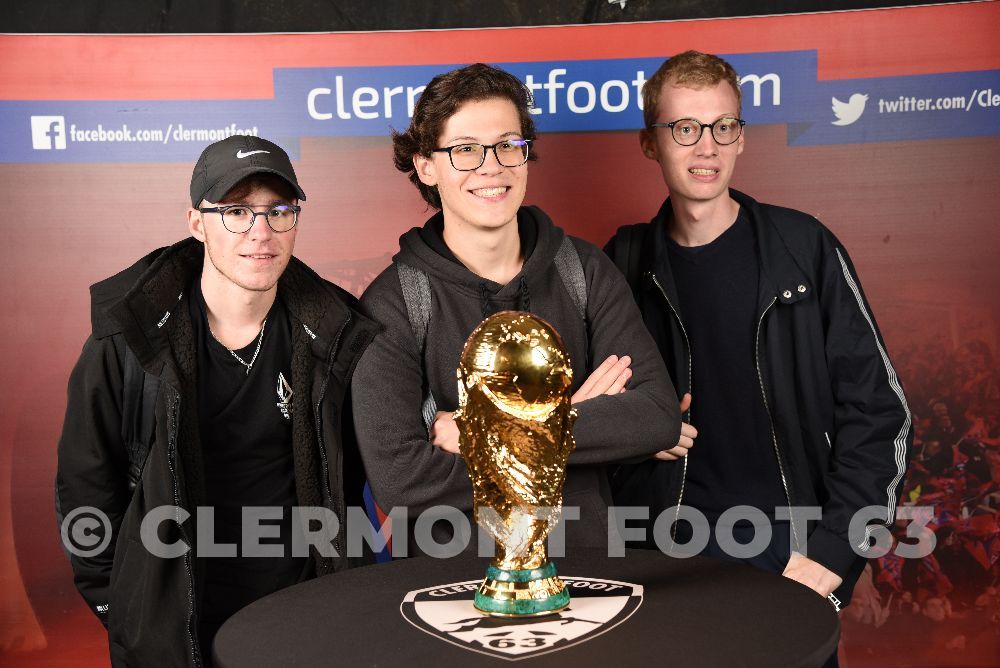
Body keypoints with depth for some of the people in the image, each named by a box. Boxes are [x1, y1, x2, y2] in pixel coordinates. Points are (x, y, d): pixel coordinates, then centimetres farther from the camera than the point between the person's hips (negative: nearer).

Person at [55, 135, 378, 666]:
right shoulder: (128, 341, -13)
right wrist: (117, 606, -1)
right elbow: (85, 484, -3)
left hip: (299, 616, 2)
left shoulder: (335, 336, -8)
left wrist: (332, 582, 5)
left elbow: (346, 477, 4)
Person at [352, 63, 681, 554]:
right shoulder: (391, 304, -7)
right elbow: (398, 482, -16)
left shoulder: (585, 271, 3)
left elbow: (660, 417, -7)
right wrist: (587, 424, -10)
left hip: (584, 559, 2)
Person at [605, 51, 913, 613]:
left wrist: (832, 549, -10)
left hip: (791, 552, -1)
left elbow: (878, 409, -3)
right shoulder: (627, 263, 1)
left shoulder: (803, 247, -4)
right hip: (667, 556, 1)